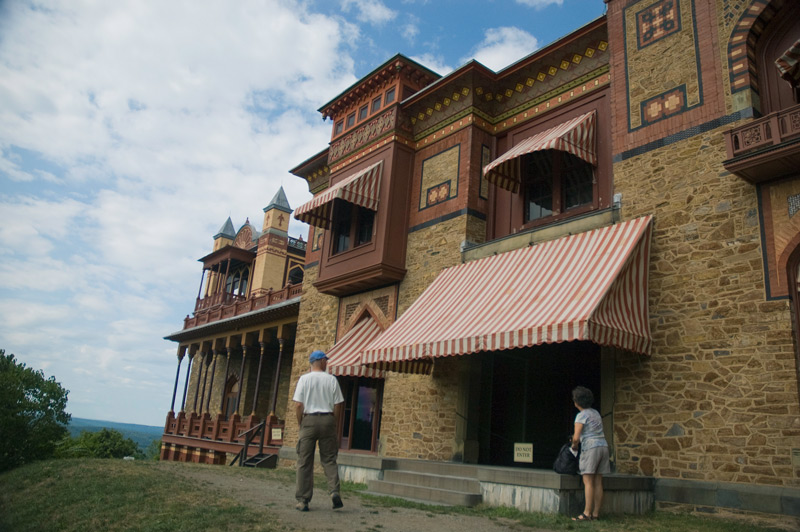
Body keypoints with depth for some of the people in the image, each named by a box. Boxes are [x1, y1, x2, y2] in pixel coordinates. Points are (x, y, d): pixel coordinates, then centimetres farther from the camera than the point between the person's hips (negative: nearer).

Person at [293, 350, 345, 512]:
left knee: (304, 463, 6)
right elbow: (338, 405, 1)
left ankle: (302, 500, 8)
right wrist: (335, 425, 11)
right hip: (327, 419, 1)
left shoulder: (304, 379, 0)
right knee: (329, 459, 10)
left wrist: (300, 425, 6)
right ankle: (334, 491, -8)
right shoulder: (332, 379, 2)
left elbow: (298, 405, -5)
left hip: (309, 419, 0)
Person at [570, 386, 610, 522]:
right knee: (598, 482, 7)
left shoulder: (581, 415, -9)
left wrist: (574, 445, 6)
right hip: (603, 446, 8)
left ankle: (587, 513, -11)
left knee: (588, 482, -8)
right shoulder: (595, 412, 15)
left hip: (590, 448, -8)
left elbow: (576, 437, -17)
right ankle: (596, 513, 9)